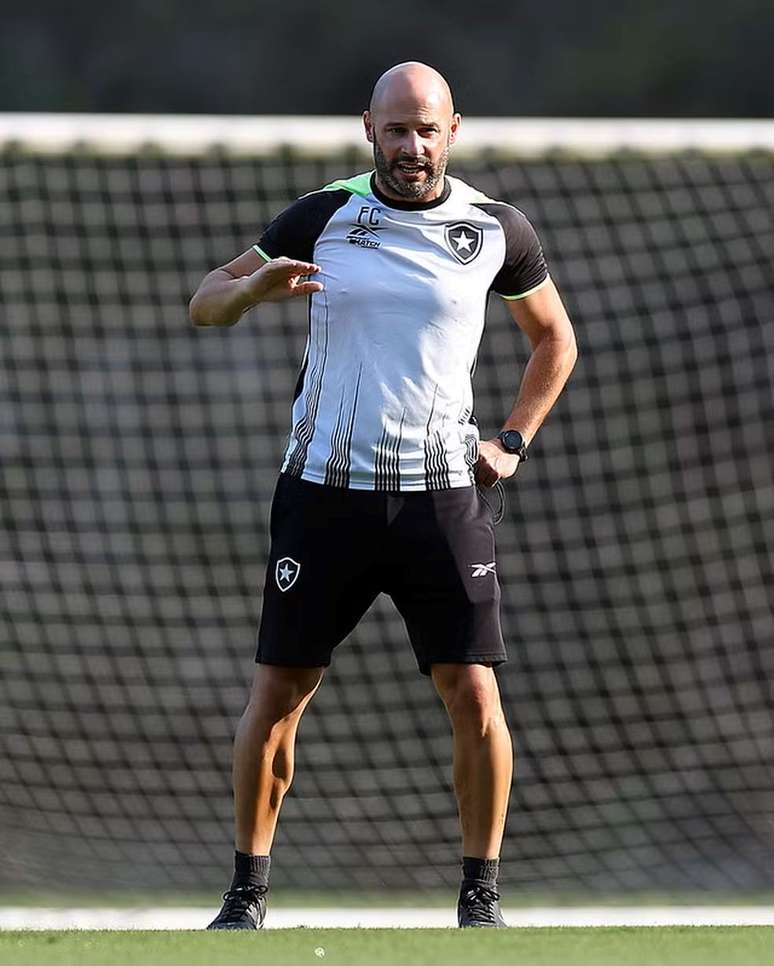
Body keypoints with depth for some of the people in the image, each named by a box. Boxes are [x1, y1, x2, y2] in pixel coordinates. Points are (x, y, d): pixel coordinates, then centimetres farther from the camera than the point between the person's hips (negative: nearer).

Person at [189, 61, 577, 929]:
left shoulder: (496, 229, 2)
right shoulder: (321, 217, 1)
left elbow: (555, 339, 18)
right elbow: (204, 305, 8)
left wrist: (513, 443, 7)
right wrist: (255, 287, -15)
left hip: (441, 495, 0)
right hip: (324, 491, 0)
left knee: (474, 697, -8)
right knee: (275, 695, 0)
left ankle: (480, 897, 5)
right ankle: (247, 895, 12)